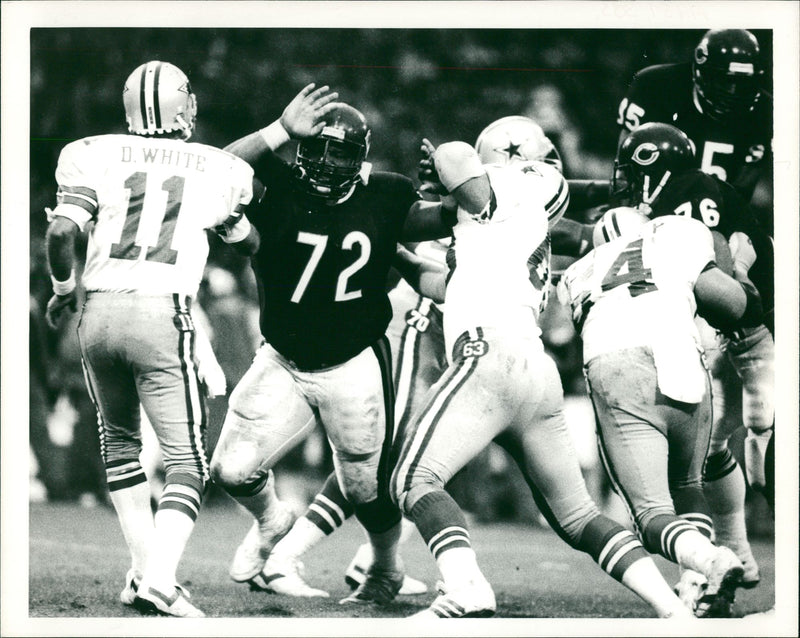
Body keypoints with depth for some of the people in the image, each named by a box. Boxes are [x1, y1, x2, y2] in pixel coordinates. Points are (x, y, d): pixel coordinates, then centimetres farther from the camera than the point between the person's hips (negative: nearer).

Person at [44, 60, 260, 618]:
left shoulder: (97, 156, 5)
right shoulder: (217, 170, 7)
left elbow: (62, 230, -7)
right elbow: (249, 244, 23)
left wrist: (64, 287, 10)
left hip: (100, 313, 3)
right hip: (162, 316, -3)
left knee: (120, 440, 24)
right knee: (187, 460, 1)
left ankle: (143, 568, 20)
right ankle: (160, 580, -18)